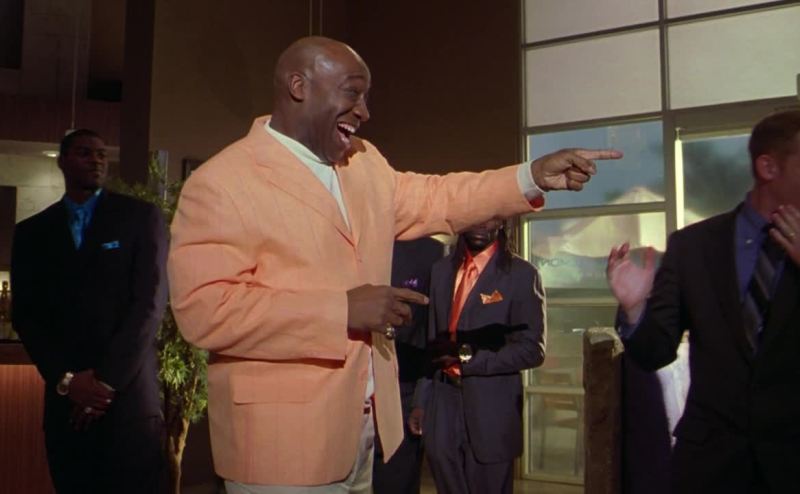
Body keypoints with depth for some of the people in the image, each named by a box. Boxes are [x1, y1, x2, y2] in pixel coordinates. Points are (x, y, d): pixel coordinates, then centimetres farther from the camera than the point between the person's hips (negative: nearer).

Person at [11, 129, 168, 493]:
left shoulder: (142, 217, 3)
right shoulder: (32, 232, 12)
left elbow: (150, 301, -5)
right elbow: (25, 314, 7)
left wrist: (107, 379, -10)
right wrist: (65, 379, -7)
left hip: (129, 395, -2)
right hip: (65, 400, 2)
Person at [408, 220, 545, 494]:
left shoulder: (522, 275, -5)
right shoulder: (441, 270, 8)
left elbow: (532, 350, -10)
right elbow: (432, 341, 10)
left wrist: (469, 360, -16)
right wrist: (421, 401, 8)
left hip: (491, 413, -3)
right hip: (442, 408, 3)